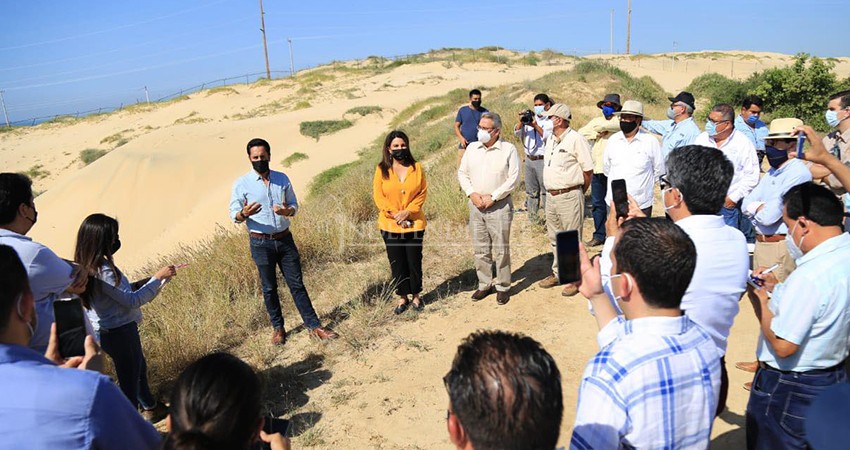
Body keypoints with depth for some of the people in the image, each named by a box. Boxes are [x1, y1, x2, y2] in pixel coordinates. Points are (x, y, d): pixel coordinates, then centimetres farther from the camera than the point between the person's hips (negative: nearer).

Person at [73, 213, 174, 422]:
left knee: (139, 367, 28)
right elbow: (132, 301, -25)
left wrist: (151, 281, 5)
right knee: (129, 380, 3)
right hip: (120, 332, -11)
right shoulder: (103, 271, -27)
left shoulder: (88, 266, 3)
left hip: (108, 331, 11)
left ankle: (150, 408, 48)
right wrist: (158, 278, -19)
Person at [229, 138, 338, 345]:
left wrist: (287, 211, -13)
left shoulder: (282, 179, 4)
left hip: (285, 239, 2)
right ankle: (278, 328, 24)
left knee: (297, 284, 5)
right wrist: (244, 214, -26)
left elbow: (294, 204, 12)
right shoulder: (242, 184, -4)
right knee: (269, 288, 8)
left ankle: (314, 326, 11)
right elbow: (234, 214, -2)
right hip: (261, 243, -2)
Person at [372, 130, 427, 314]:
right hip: (390, 225, 0)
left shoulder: (416, 168, 0)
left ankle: (416, 295, 27)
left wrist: (408, 211, -14)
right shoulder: (381, 170, -2)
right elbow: (378, 195, -4)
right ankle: (403, 297, 25)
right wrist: (394, 214, -14)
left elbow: (422, 192, -2)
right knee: (397, 263, 9)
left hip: (414, 223, 0)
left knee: (414, 261, 8)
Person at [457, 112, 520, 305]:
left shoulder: (508, 149, -5)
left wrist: (492, 197, -15)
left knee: (501, 249, 3)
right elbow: (462, 173, 9)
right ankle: (484, 284, 25)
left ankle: (503, 287, 16)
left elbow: (513, 179, -9)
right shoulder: (472, 148, 7)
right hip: (475, 205, 4)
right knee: (480, 249, 11)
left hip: (499, 206, -4)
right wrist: (472, 194, -6)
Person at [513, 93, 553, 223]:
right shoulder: (530, 118, 14)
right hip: (529, 160, 6)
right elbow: (517, 133, 7)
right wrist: (521, 122, -11)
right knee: (531, 191, 12)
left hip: (543, 160, -5)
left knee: (546, 190, -5)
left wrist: (536, 126, -25)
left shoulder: (551, 121, -1)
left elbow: (548, 137, -15)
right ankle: (532, 217, 22)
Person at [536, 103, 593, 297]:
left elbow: (588, 170, -10)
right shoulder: (550, 140, 13)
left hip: (569, 196, -8)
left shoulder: (576, 140, -12)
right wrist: (551, 190, 15)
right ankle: (558, 273, 31)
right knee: (555, 238, 17)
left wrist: (577, 191, 1)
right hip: (551, 196, 9)